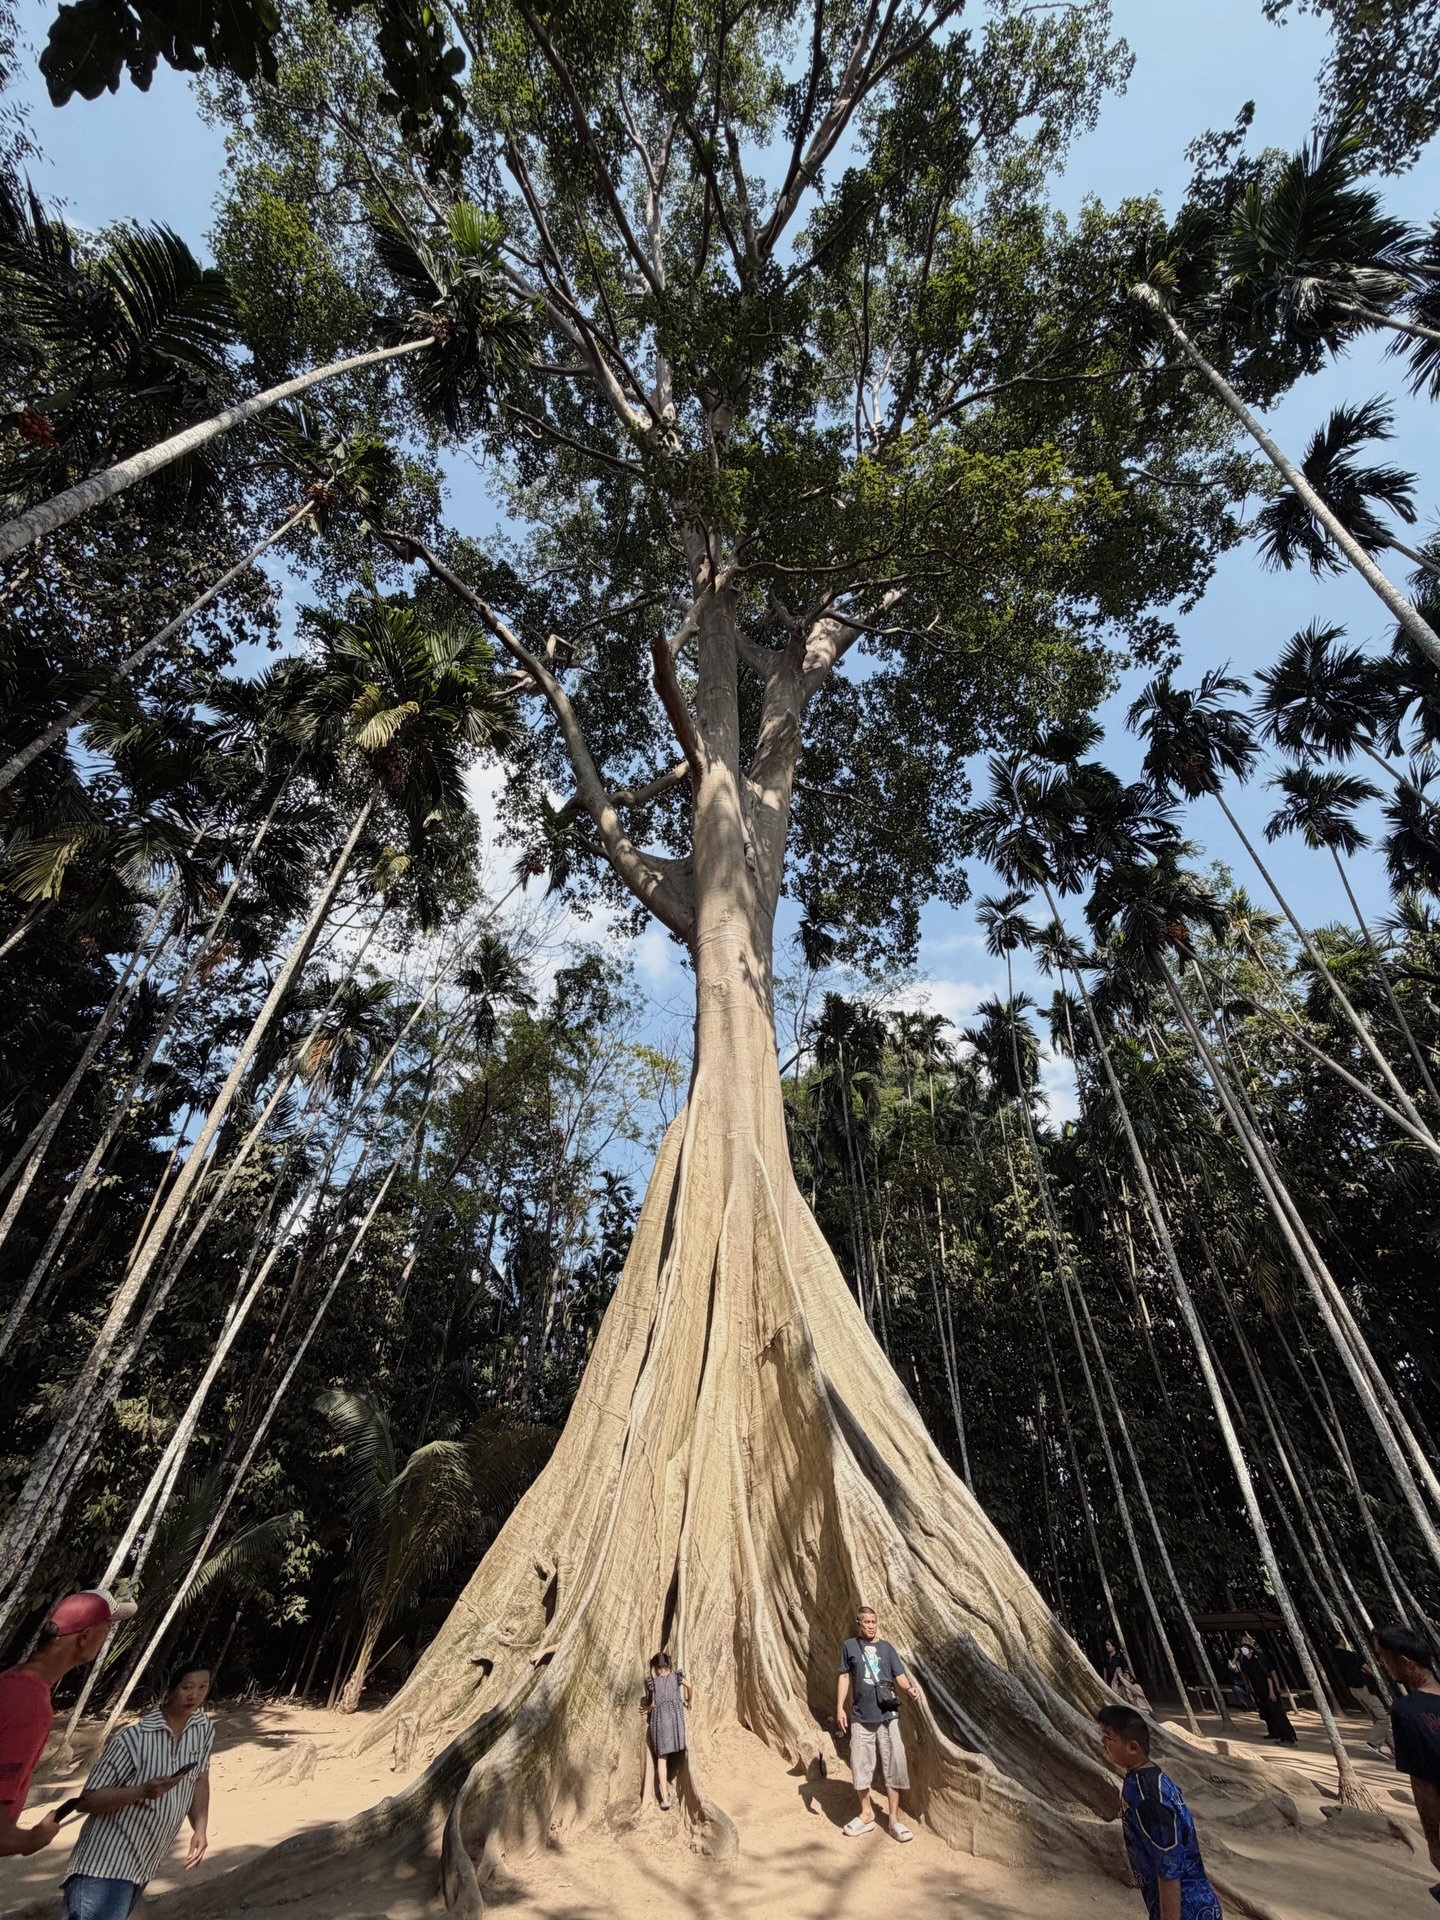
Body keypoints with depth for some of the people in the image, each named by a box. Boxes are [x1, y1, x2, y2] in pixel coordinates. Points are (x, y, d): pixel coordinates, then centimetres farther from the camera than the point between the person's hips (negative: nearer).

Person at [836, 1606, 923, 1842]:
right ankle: (866, 1814, 29)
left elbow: (899, 1676, 1)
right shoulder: (849, 1646, 1)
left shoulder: (886, 1647, 5)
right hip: (861, 1717, 0)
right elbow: (845, 1678, 5)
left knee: (893, 1766, 1)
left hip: (888, 1715, 0)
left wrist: (910, 1688, -19)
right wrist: (840, 1708, -1)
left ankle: (894, 1819, 16)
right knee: (860, 1766, 8)